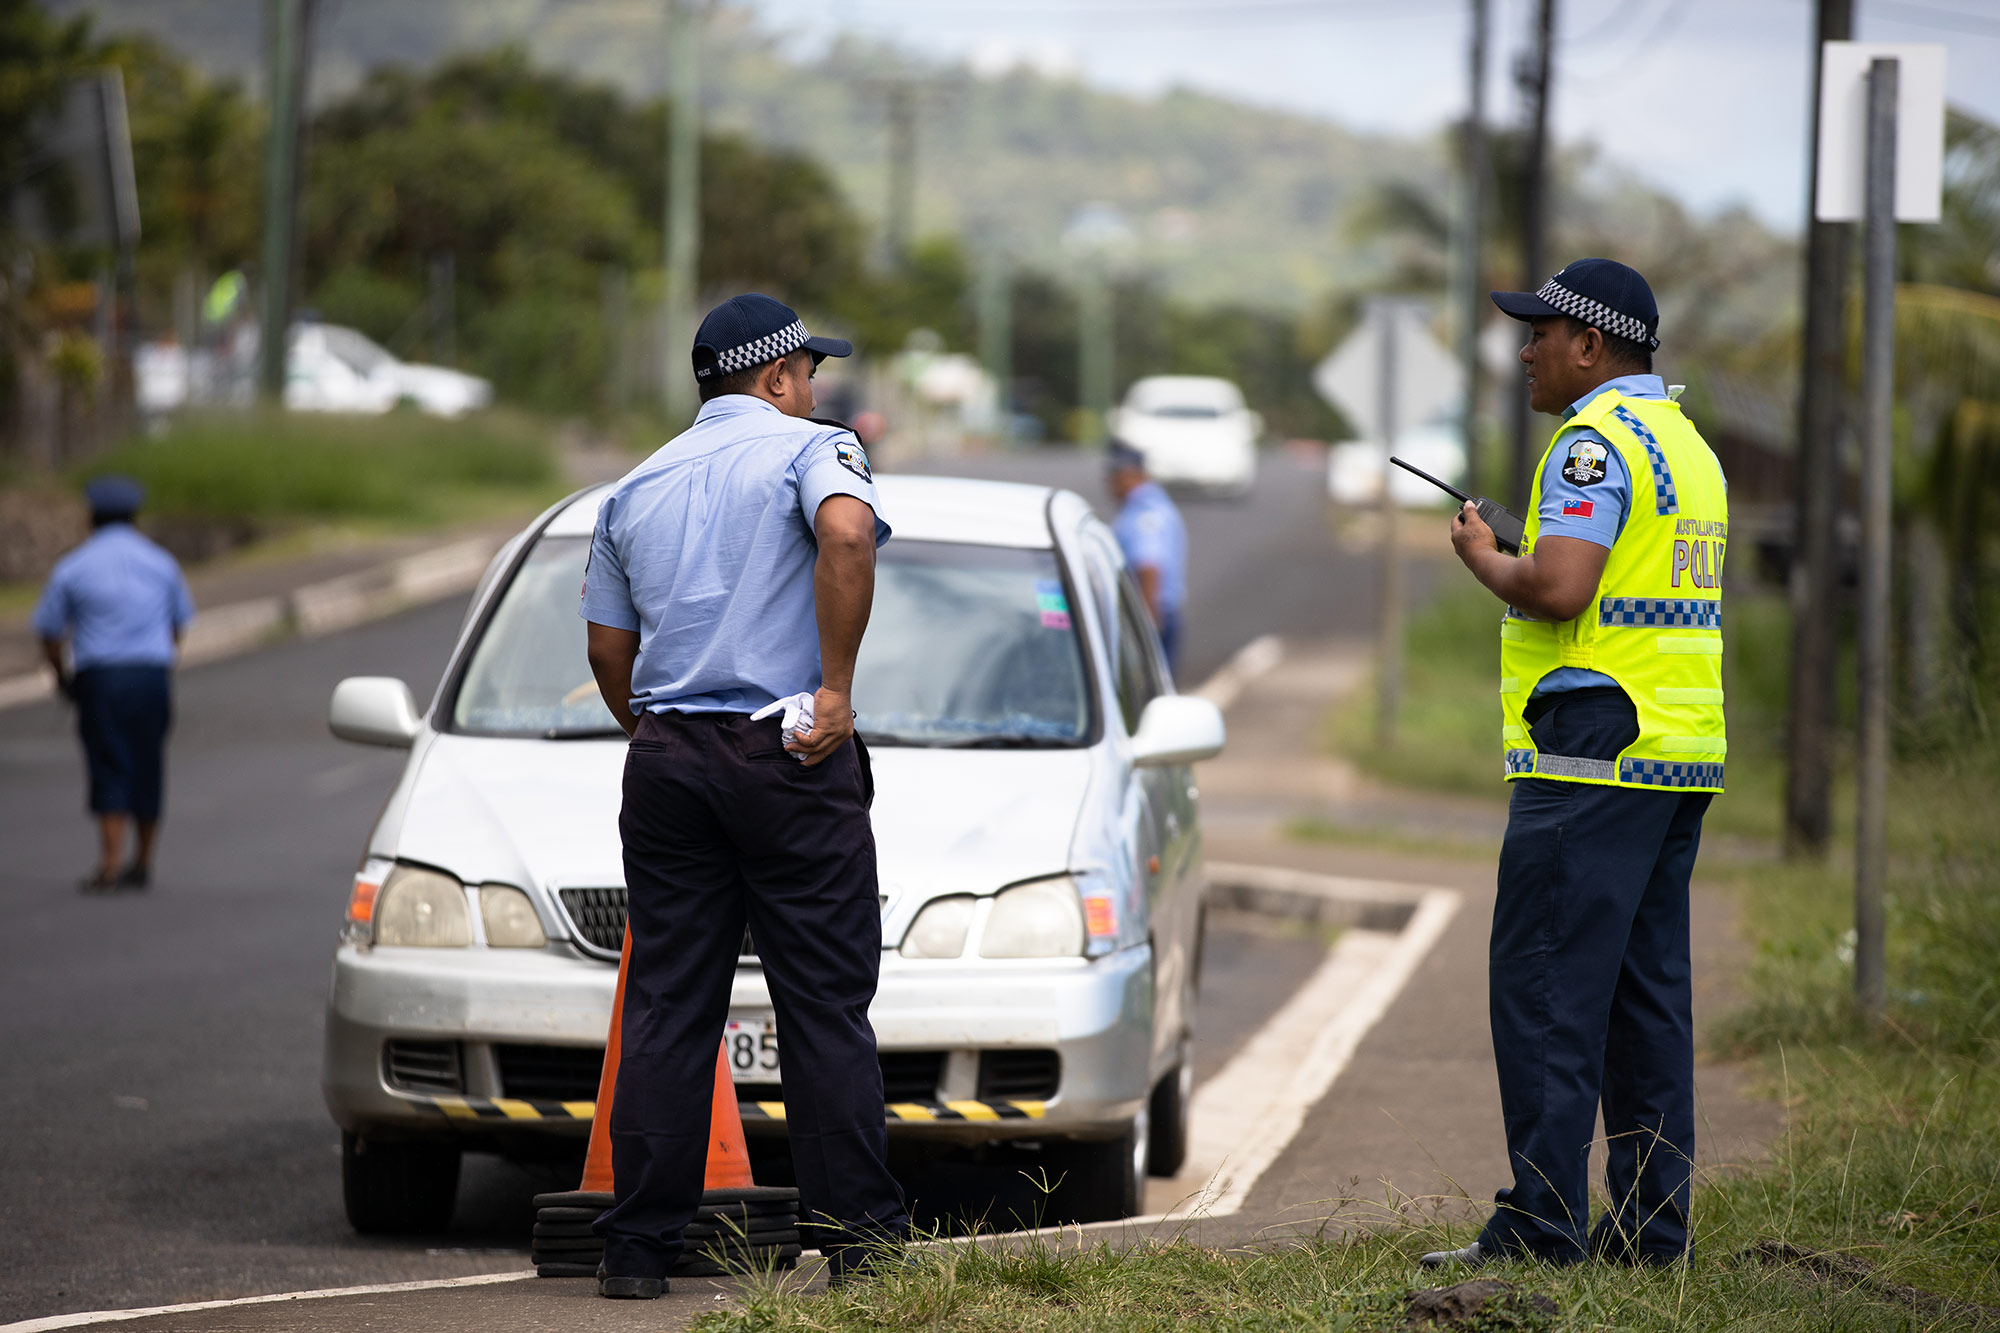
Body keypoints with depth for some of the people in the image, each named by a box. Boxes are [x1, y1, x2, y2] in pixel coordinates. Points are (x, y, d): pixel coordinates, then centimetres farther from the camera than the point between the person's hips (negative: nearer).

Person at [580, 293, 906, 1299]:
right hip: (789, 761, -5)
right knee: (825, 1004, 0)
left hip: (665, 757, 5)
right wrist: (837, 689, -18)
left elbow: (607, 651, 17)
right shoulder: (810, 448, 0)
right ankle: (860, 1236, -1)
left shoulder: (637, 487, 17)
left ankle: (639, 1247, 2)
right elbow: (846, 535, -23)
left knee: (667, 1006, 6)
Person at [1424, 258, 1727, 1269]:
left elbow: (1559, 589, -23)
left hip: (1595, 753, -10)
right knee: (1648, 989, 11)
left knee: (1544, 987, -8)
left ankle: (1542, 1222, -10)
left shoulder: (1595, 442, -12)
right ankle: (1652, 1220, 11)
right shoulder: (1687, 443, 18)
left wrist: (1484, 559, -4)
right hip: (1681, 751, 10)